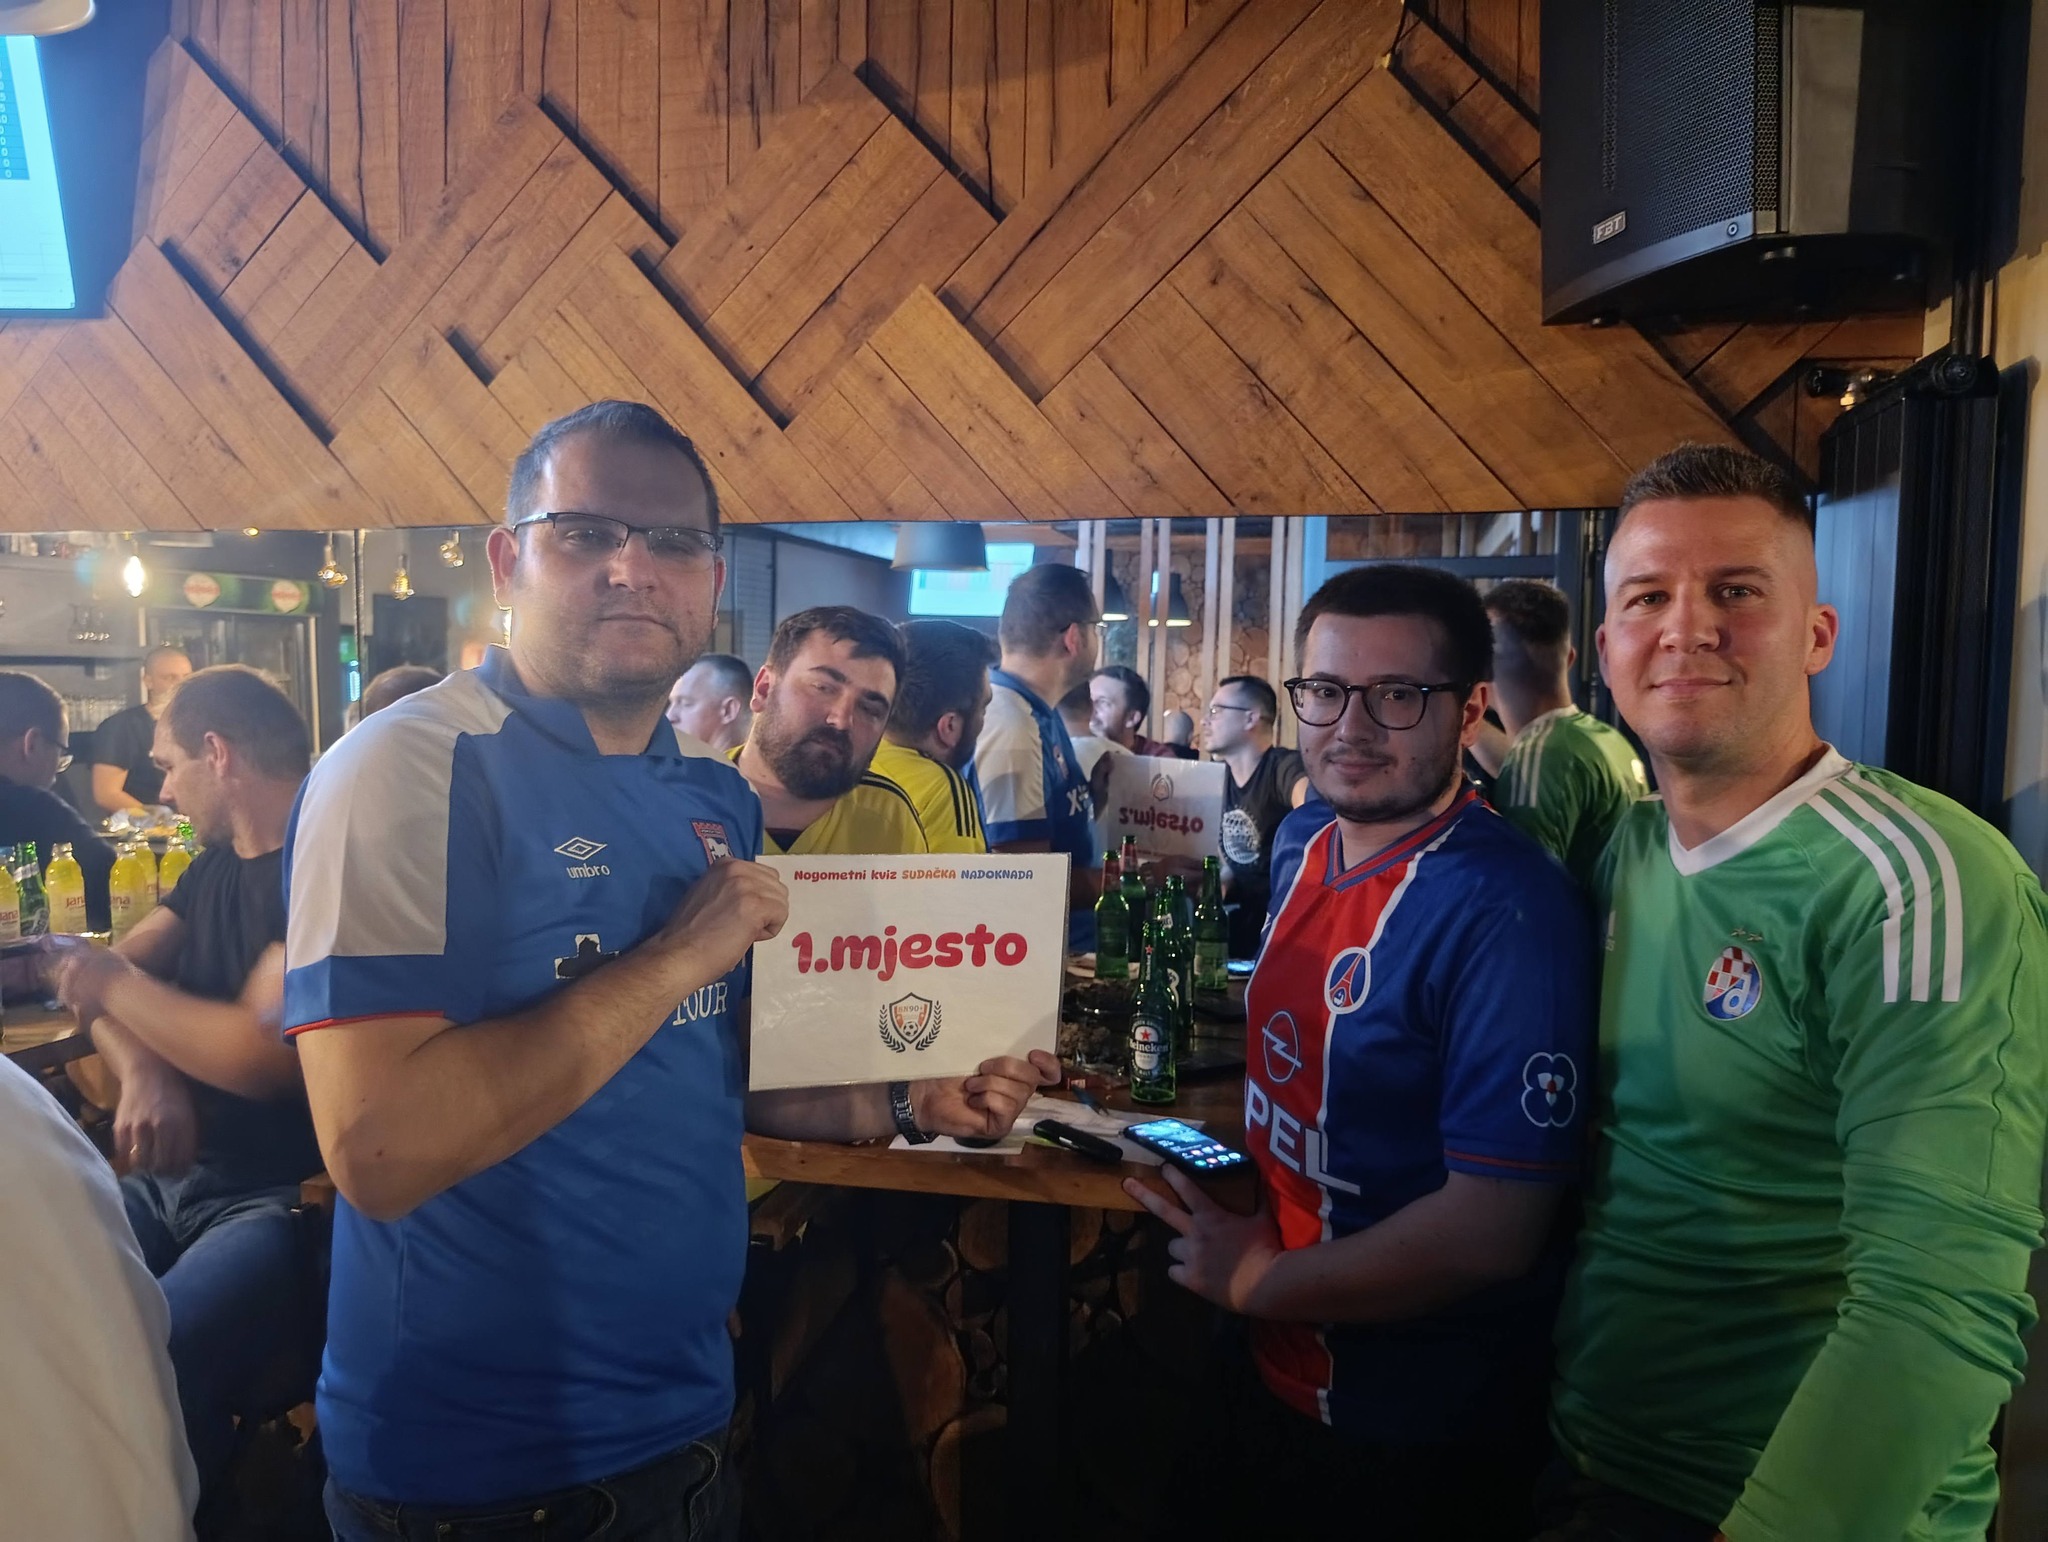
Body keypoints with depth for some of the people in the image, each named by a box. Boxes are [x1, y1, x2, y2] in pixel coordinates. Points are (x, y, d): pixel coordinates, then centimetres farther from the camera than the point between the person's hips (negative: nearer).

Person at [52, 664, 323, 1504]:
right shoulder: (217, 863, 16)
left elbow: (264, 1052, -21)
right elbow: (106, 976, 12)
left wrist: (117, 985, -5)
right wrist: (141, 1073, -11)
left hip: (287, 1197, -8)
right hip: (171, 1178, 9)